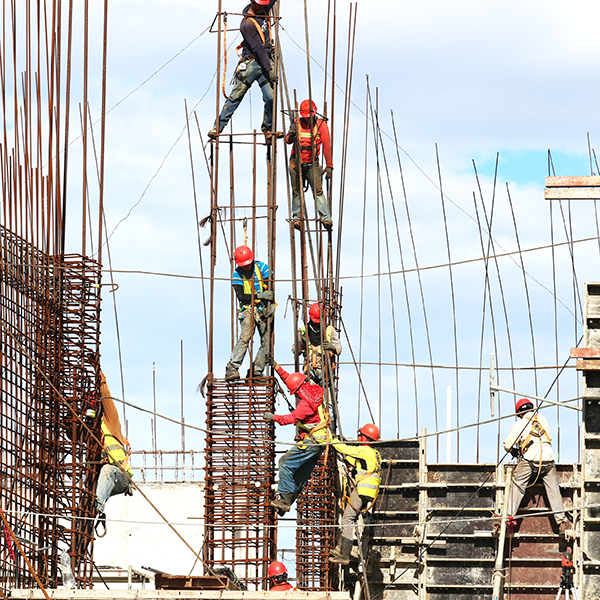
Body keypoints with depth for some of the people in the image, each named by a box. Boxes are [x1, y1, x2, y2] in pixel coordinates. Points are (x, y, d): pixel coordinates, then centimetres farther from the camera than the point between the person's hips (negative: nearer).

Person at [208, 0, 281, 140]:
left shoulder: (263, 11, 9)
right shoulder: (247, 23, -14)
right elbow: (258, 48, -18)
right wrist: (270, 70, -21)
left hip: (266, 62, 6)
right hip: (251, 63, -6)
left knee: (271, 97, -6)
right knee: (236, 96, -6)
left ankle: (268, 130, 6)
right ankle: (218, 127, -2)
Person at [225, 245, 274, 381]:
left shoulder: (262, 268, -2)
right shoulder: (237, 275, -2)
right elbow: (241, 296, -11)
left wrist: (269, 307, -14)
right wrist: (259, 296, -22)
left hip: (264, 309, 2)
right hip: (248, 310, -2)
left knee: (266, 341, -6)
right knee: (244, 338, -21)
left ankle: (256, 371, -1)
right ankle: (232, 369, -27)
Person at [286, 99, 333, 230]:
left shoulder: (321, 125, -2)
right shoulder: (297, 123, 4)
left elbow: (327, 146, -5)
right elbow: (288, 140, -4)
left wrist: (329, 166, -11)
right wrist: (291, 136, -30)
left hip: (312, 164, -2)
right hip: (296, 163, 2)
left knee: (318, 191, -13)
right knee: (297, 191, 5)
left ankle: (325, 218, -18)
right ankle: (297, 217, 13)